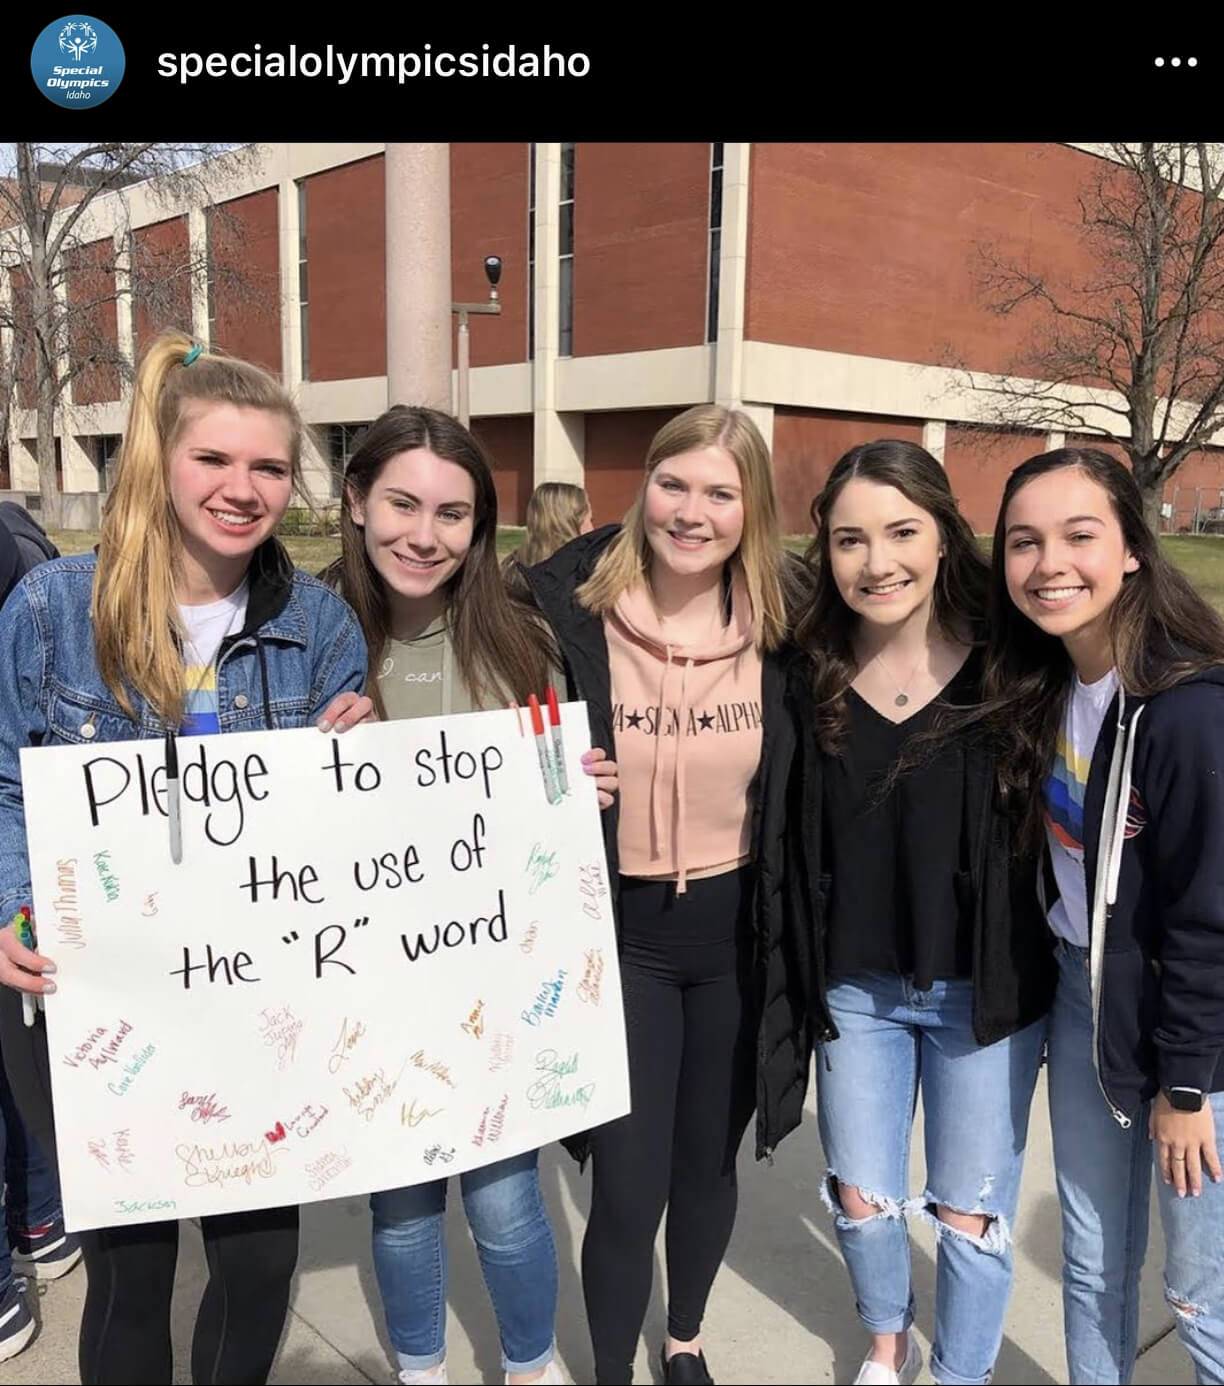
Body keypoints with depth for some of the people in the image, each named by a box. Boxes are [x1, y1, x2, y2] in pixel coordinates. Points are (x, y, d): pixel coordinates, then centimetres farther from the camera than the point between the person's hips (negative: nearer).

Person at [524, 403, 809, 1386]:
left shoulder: (781, 629, -5)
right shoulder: (569, 612, -13)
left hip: (738, 934, 3)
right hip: (619, 932, -2)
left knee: (709, 1161, 20)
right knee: (628, 1185, 1)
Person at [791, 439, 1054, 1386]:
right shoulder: (811, 679, -6)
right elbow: (791, 845, -1)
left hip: (982, 987, -2)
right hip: (854, 987, 2)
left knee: (972, 1212, 14)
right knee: (859, 1196, 18)